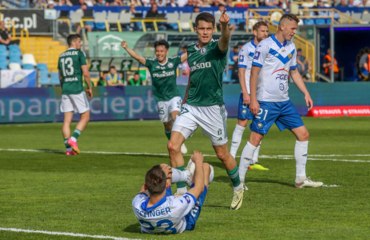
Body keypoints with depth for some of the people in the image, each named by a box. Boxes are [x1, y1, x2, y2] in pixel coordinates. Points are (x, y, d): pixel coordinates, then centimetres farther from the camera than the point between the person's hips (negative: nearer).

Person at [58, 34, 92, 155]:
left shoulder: (61, 56, 14)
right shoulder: (79, 54, -4)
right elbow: (86, 73, -9)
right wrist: (89, 87, 2)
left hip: (65, 90, 6)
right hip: (77, 89, -6)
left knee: (67, 120, 4)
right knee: (85, 117, 4)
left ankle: (68, 148, 0)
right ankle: (73, 139, -12)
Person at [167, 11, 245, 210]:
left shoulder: (216, 48, -8)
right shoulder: (191, 50, 8)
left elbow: (224, 40, -34)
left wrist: (224, 25, -56)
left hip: (213, 108, -4)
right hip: (191, 106, 4)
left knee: (222, 154, 5)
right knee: (173, 146, -12)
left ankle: (238, 188, 30)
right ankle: (181, 192, -2)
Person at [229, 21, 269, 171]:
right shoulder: (247, 48, -4)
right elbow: (241, 72, -7)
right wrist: (245, 93, -15)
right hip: (248, 93, -6)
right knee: (242, 123, -7)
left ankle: (254, 161, 8)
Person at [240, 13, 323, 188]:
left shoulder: (291, 47, 11)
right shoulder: (265, 45, -10)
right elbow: (254, 72, -11)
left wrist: (306, 93, 14)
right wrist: (253, 100, -16)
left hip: (284, 102, 7)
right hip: (266, 102, -7)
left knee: (303, 134, 4)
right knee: (256, 138, -9)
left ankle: (300, 178, 11)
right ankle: (239, 178, 0)